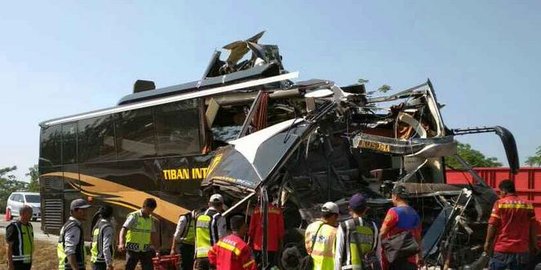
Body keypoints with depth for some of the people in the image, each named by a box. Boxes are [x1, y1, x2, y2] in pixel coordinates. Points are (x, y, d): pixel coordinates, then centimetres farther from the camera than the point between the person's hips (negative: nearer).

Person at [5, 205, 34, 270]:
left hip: (27, 262, 8)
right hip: (17, 262, -8)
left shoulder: (29, 226, 10)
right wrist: (10, 264, -18)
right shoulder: (13, 227, -14)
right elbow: (8, 247, -15)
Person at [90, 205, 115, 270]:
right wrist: (109, 264, -22)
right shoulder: (107, 227, -16)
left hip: (95, 260, 9)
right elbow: (106, 247, -23)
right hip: (102, 262, -8)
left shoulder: (97, 226, 10)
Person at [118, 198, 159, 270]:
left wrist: (155, 248, 16)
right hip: (133, 249, -5)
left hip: (145, 250, 5)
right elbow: (123, 230, -18)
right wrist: (121, 243, -33)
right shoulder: (134, 216, -8)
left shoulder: (150, 219, 9)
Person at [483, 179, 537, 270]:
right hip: (521, 251, 3)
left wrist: (488, 243, 1)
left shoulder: (500, 203, -5)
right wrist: (533, 246, 15)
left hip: (501, 250, -3)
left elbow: (492, 226, -7)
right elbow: (533, 229, 7)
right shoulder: (528, 205, 6)